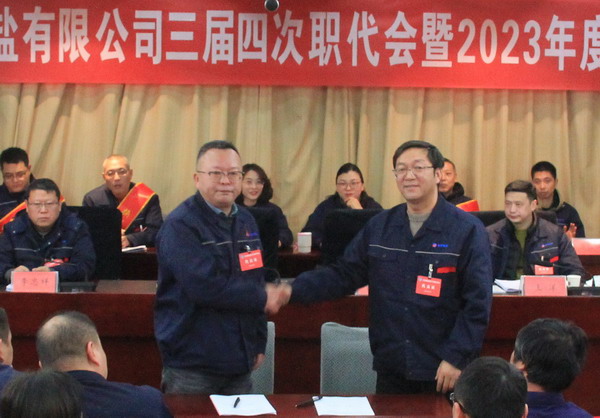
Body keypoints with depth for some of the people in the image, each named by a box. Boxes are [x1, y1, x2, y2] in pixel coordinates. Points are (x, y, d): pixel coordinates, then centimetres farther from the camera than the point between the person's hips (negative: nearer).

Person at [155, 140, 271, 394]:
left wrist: (259, 343, 17)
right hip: (191, 365, -7)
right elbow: (205, 288, -25)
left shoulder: (246, 221, 11)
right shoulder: (180, 226, -15)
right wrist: (263, 297, -13)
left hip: (240, 363, 7)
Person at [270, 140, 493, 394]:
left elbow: (478, 303, -10)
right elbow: (344, 274, 7)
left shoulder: (467, 230, -8)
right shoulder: (380, 227, 7)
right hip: (391, 368, 4)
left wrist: (456, 358, -16)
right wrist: (294, 291, -7)